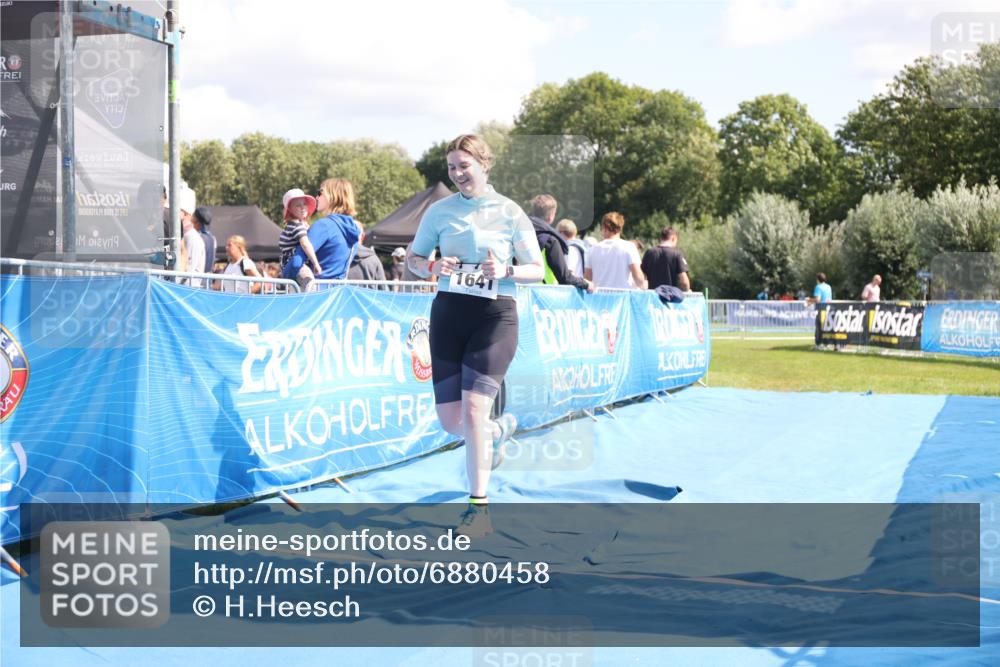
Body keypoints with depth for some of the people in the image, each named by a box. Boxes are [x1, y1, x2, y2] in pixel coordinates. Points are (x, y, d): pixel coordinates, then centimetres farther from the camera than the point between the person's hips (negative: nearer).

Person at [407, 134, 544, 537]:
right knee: (450, 421, 3)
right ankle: (501, 430, 39)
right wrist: (433, 267, -7)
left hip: (495, 315, -4)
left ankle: (479, 506, -2)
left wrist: (506, 270, -17)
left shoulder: (509, 213, 0)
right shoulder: (439, 211, 7)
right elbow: (413, 259, 15)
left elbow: (537, 270, 4)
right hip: (448, 311, 4)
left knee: (473, 410, -15)